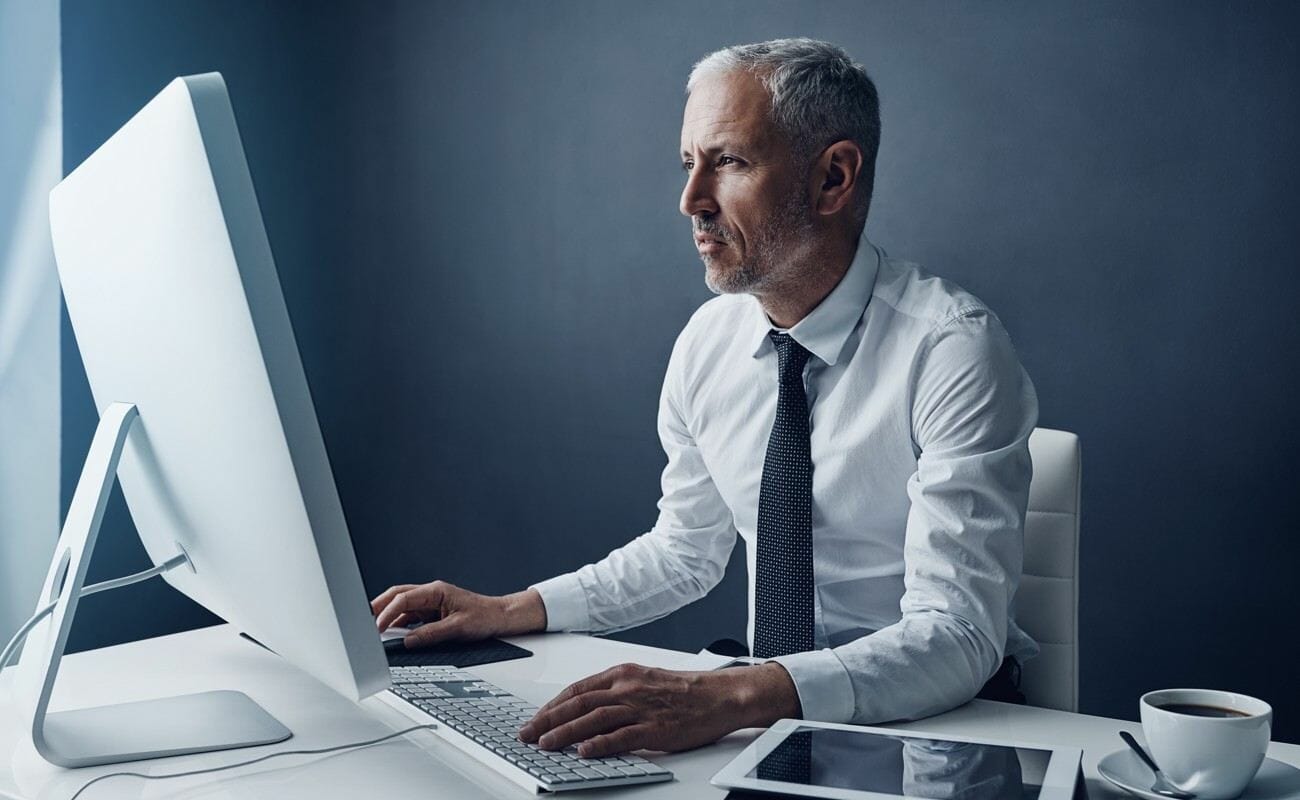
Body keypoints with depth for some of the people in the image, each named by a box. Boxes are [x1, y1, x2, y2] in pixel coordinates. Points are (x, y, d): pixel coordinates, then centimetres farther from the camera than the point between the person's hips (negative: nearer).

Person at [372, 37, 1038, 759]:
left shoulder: (952, 350, -19)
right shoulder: (708, 341, 0)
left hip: (937, 719, -5)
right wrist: (512, 611, 0)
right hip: (769, 697, 5)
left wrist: (733, 697, -41)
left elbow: (956, 636, -27)